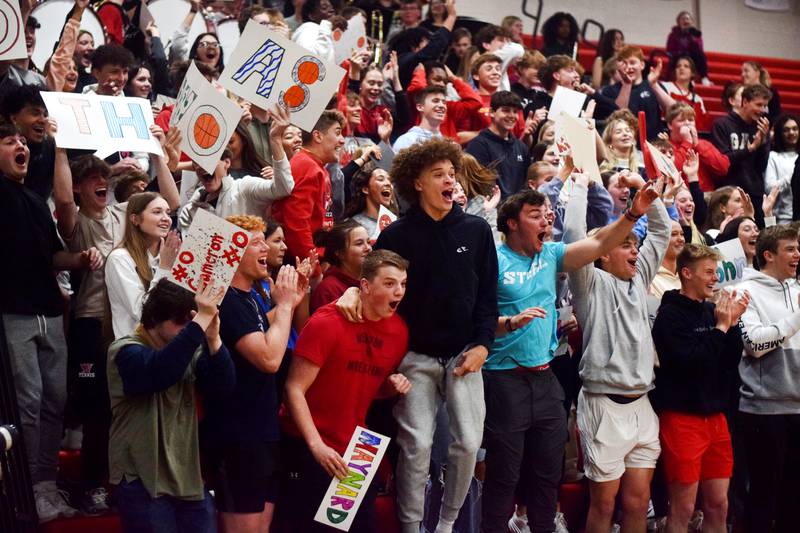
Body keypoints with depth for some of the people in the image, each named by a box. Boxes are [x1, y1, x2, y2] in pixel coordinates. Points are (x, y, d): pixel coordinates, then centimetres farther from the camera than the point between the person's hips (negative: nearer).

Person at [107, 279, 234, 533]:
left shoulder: (190, 351, 9)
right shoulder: (125, 352, -9)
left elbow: (222, 387, -5)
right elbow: (160, 372, -31)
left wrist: (213, 339, -20)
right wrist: (200, 321, -33)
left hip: (189, 478, 6)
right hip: (144, 482, -6)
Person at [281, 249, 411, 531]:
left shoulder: (399, 330, 2)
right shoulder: (327, 323, -16)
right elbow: (294, 389, -17)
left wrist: (394, 386, -6)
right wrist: (316, 446, -26)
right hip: (310, 447, -5)